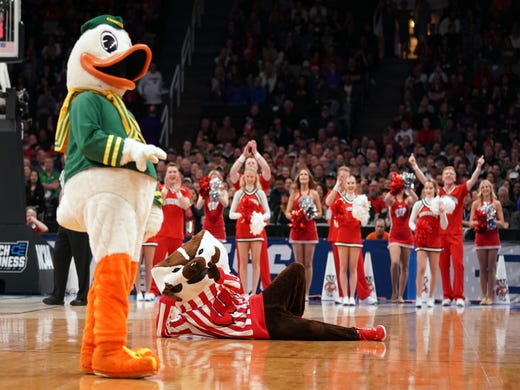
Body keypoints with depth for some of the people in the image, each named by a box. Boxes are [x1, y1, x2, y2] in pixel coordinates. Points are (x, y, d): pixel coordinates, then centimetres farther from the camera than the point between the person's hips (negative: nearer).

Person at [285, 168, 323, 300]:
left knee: (308, 263, -1)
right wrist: (293, 216, -14)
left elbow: (319, 213, 7)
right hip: (296, 229, 1)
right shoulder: (294, 193, 9)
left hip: (310, 229, -1)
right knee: (298, 263, 1)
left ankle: (306, 293, 3)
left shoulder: (314, 194, 5)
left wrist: (312, 215, -13)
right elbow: (287, 212, 7)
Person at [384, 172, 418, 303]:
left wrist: (409, 188, -29)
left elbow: (415, 200, -18)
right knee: (394, 263, -20)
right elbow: (386, 199, -22)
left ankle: (400, 295, 9)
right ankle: (394, 291, -5)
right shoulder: (392, 200, 3)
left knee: (404, 266, 4)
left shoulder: (408, 200, 6)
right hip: (394, 236, -2)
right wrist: (393, 189, -31)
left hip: (406, 235, 2)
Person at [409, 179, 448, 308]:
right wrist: (415, 228, -10)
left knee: (434, 270, 3)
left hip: (435, 240, 1)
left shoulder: (439, 205, 6)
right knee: (421, 268, -13)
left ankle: (431, 298, 11)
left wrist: (441, 212, -14)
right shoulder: (419, 204, 7)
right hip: (421, 240, -1)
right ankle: (418, 297, -10)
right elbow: (411, 221, 10)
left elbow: (444, 226, 1)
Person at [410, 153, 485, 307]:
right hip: (440, 233, 2)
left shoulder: (460, 190, 4)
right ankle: (447, 296, 9)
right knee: (443, 266, 3)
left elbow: (472, 181, -8)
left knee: (458, 264, -9)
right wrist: (414, 165, -4)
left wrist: (479, 167, -22)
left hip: (456, 234, -2)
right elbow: (423, 180, 3)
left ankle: (459, 296, -7)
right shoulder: (438, 191, 7)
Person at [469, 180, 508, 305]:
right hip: (480, 237, 1)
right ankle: (484, 296, 5)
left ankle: (490, 296, 2)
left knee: (491, 267, -2)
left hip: (493, 238, -1)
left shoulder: (496, 204, 5)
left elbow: (502, 223, 3)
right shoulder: (475, 204, 7)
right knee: (483, 268, 1)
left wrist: (493, 221, -15)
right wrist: (478, 222, -16)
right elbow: (471, 223, 3)